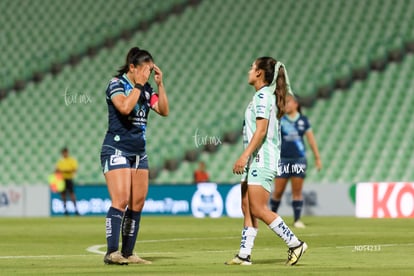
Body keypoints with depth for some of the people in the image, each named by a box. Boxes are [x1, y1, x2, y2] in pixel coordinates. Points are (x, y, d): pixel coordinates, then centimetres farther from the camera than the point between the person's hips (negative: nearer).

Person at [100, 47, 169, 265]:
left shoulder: (146, 89, 13)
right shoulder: (117, 84, -8)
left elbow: (164, 110, 8)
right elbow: (125, 107, -24)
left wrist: (160, 84, 1)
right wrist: (138, 85, -16)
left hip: (139, 152, 8)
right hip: (117, 150, -8)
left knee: (137, 204, 3)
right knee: (121, 201, -18)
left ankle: (128, 253, 7)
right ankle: (111, 253, -20)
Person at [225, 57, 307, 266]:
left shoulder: (262, 96, -12)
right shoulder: (266, 95, 17)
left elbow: (261, 130, -20)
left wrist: (244, 156, -24)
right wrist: (246, 157, 21)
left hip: (261, 160, -10)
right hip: (256, 161, 10)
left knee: (258, 209, -11)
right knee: (247, 208, 6)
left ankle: (295, 244, -7)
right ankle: (244, 254, 5)